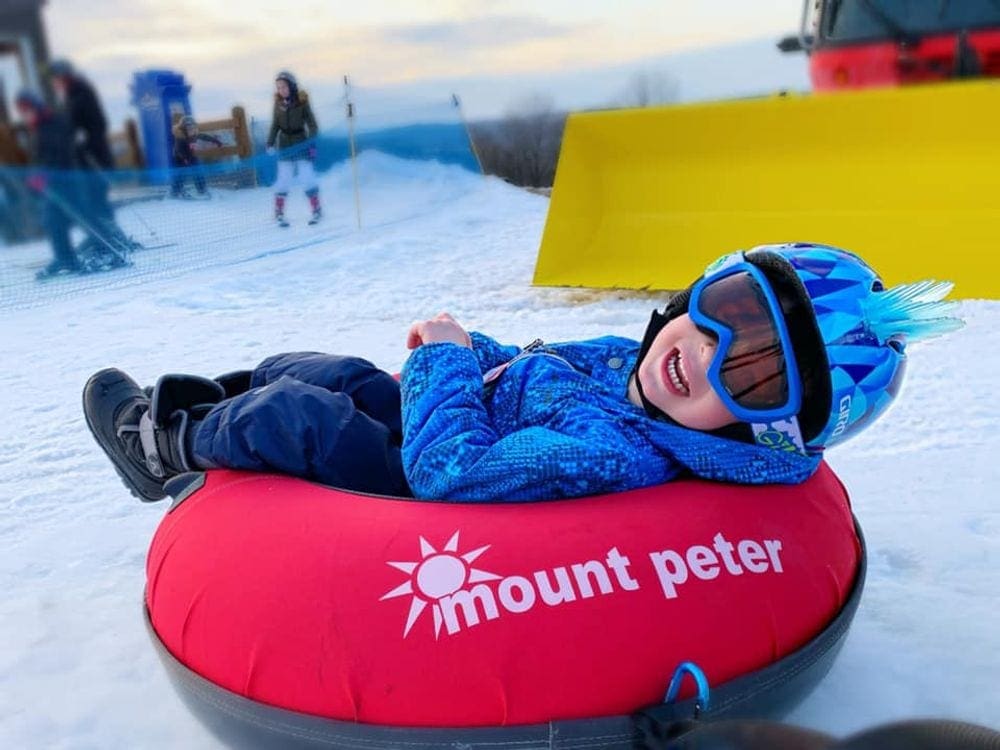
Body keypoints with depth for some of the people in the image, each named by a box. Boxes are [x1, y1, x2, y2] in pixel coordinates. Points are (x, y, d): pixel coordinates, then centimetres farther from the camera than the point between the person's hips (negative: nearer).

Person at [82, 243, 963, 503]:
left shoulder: (614, 453, -39)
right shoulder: (630, 355, -11)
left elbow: (450, 470, -38)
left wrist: (446, 359, -25)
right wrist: (467, 349, -1)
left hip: (427, 469, -7)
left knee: (293, 415, -10)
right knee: (332, 373, 11)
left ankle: (164, 443, 23)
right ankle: (190, 398, 36)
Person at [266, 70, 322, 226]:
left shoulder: (302, 102, -7)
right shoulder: (278, 103, 1)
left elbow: (311, 123, -5)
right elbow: (275, 124, 11)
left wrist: (312, 143, -14)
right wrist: (270, 143, 7)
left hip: (301, 144, -2)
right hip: (285, 145, 2)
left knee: (307, 177, -4)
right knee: (284, 178, -3)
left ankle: (316, 210, 9)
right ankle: (279, 213, 6)